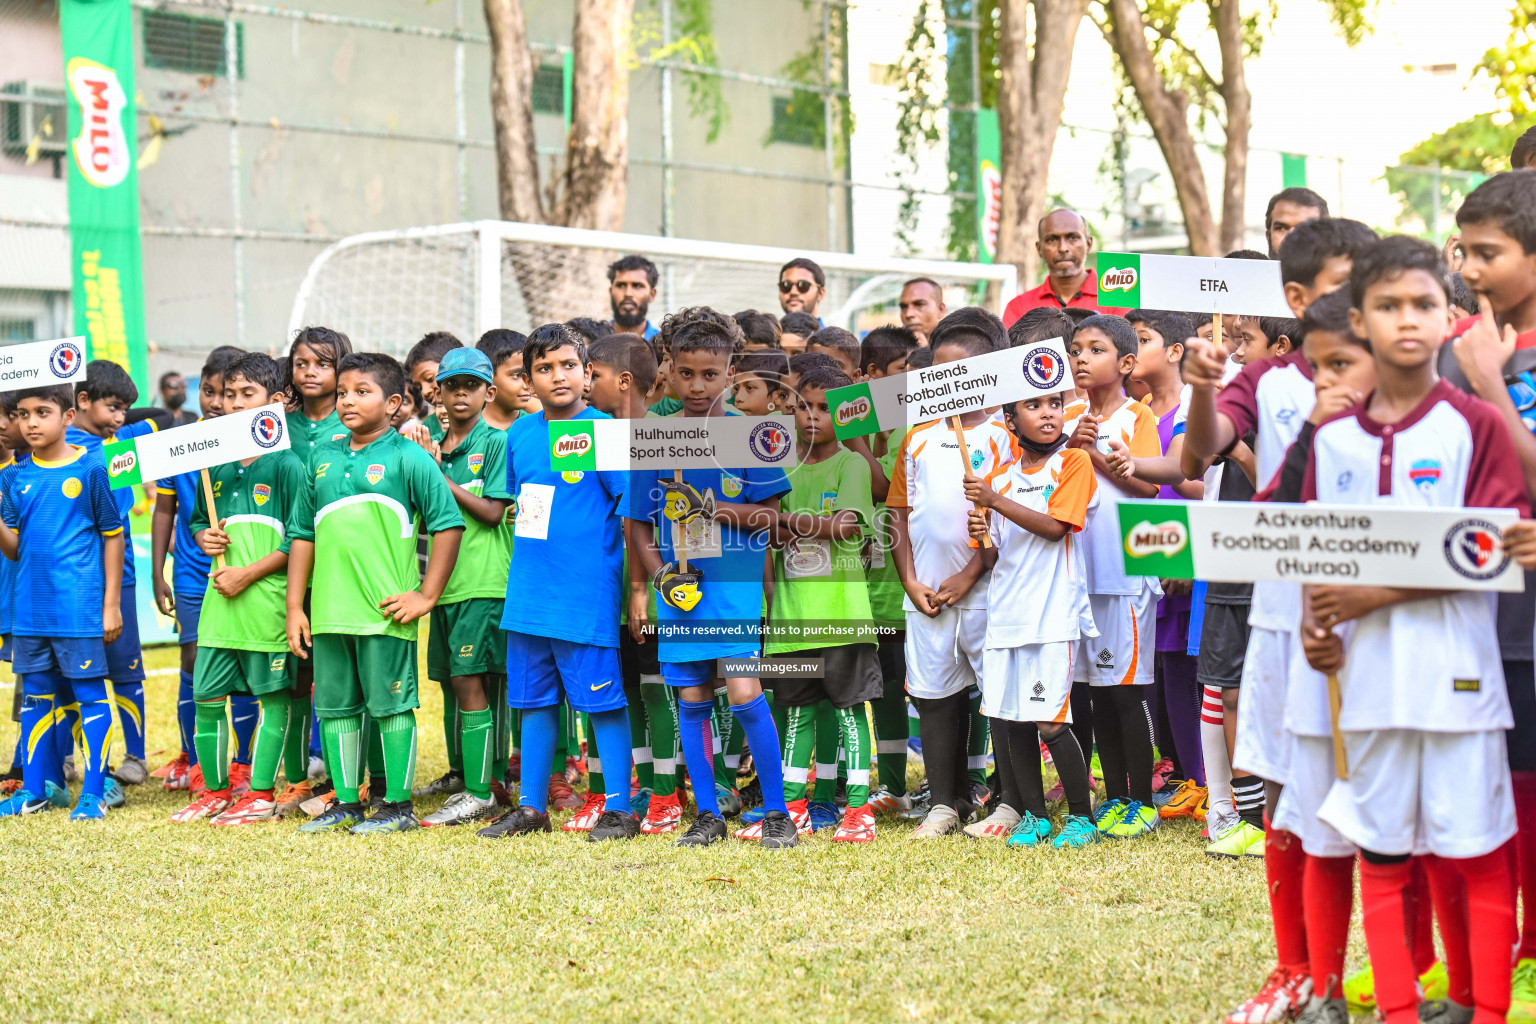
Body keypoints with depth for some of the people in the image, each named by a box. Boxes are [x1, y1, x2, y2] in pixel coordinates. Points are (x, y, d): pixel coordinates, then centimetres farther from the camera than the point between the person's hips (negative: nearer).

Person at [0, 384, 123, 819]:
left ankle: (94, 793, 5)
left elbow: (113, 537, -1)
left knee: (90, 694, 0)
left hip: (80, 608, -5)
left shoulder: (90, 469, -4)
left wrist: (111, 604, -4)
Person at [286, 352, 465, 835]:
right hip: (329, 611, 6)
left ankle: (398, 805, 8)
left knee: (391, 704, 0)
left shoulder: (408, 458, -4)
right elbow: (302, 534, 17)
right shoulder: (323, 459, 13)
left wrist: (426, 595, -8)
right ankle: (345, 803, 21)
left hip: (384, 610, -6)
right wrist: (295, 607, 12)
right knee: (335, 705, 11)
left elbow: (449, 523, -6)